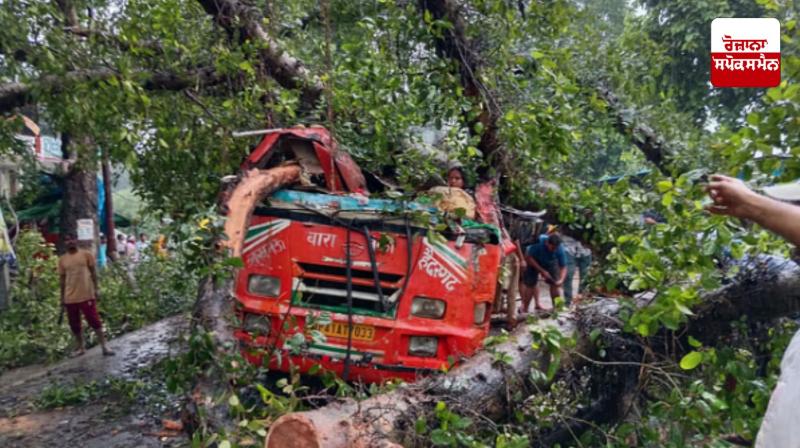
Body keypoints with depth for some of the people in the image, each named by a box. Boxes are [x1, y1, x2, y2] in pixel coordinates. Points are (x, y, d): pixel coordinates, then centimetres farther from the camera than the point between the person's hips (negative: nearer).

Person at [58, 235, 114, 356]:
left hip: (87, 295, -3)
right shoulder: (62, 259, 6)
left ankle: (104, 347, 1)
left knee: (94, 321, -3)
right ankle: (80, 348, 23)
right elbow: (62, 278, 10)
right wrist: (62, 297, 9)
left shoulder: (86, 254, -1)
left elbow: (93, 272, 1)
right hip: (70, 298, 3)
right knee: (74, 324, 10)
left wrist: (96, 289, -4)